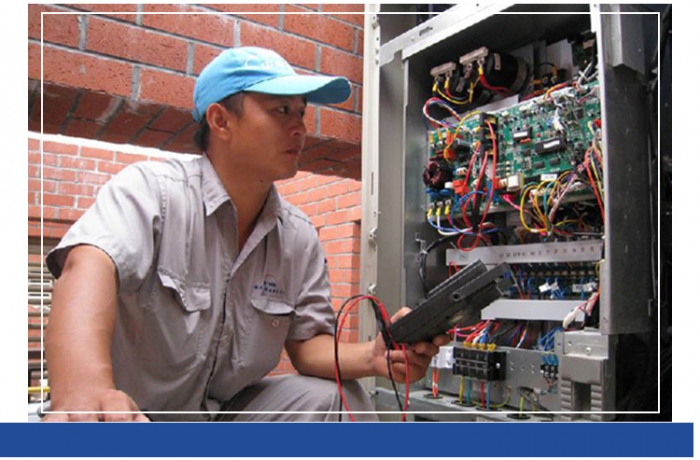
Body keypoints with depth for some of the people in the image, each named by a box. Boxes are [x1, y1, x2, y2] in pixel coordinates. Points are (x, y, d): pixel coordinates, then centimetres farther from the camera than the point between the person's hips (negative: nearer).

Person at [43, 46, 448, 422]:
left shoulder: (301, 237, -2)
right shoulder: (150, 190, -16)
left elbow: (307, 342, 1)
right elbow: (89, 267, -35)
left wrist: (372, 357, -21)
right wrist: (84, 390, -55)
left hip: (229, 410, 4)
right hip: (132, 411, -3)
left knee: (339, 399, -17)